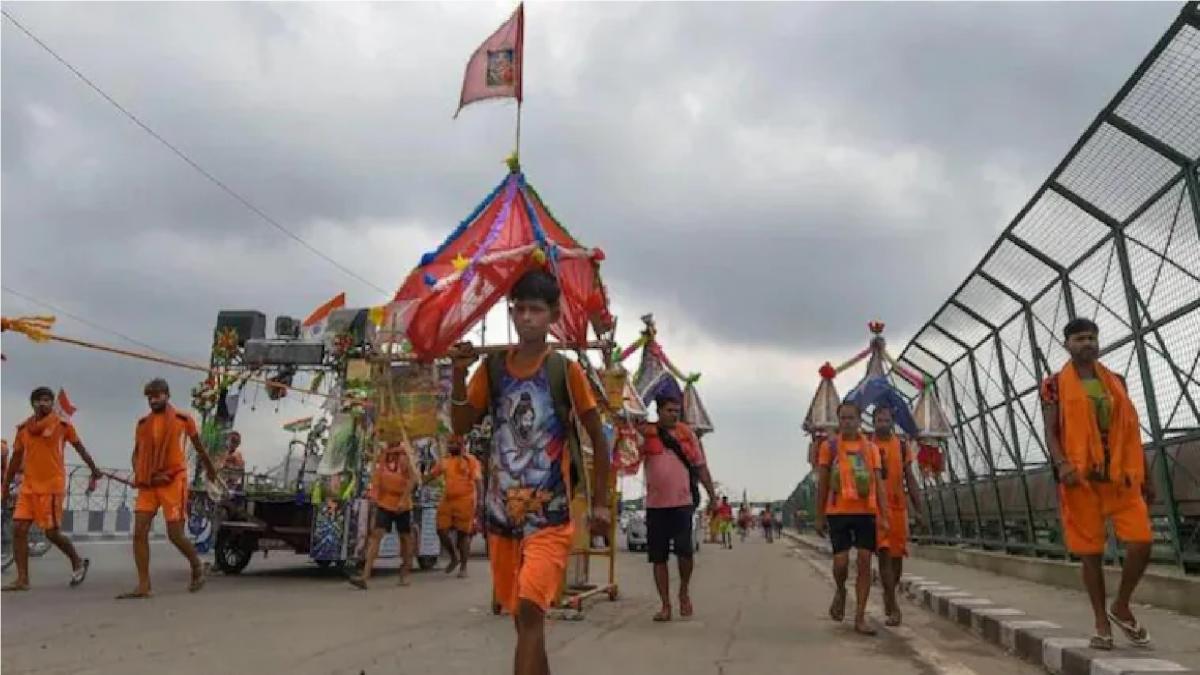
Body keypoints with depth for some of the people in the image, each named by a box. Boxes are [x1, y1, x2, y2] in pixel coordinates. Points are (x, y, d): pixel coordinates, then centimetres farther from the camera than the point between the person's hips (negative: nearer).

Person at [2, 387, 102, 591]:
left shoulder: (62, 424, -3)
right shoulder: (23, 428, 7)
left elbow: (79, 447, 6)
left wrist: (94, 469, 8)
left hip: (52, 486, -5)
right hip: (28, 486, 5)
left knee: (51, 533, -3)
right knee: (18, 529, -2)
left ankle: (78, 562, 20)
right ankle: (22, 579, 5)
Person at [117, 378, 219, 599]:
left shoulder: (183, 419, 1)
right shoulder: (142, 423, 9)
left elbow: (199, 447, 14)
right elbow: (136, 454, 15)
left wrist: (210, 469, 26)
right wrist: (139, 475, -4)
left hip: (173, 482, -4)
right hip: (147, 485, 4)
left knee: (175, 535, -4)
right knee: (139, 533, -5)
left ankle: (197, 566, 22)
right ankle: (143, 586, 0)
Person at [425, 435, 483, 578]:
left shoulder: (471, 460, -3)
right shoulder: (444, 461, 12)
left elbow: (478, 480, -7)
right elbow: (431, 475, 18)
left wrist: (480, 499, -15)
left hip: (465, 501, -5)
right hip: (447, 500, 5)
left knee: (463, 534, 0)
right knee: (442, 531, 1)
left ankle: (463, 567, 12)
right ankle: (454, 557, 25)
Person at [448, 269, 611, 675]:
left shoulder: (565, 369, -7)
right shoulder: (491, 368, 3)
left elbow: (598, 437, 1)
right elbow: (461, 427, 4)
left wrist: (601, 502, -1)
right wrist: (458, 375, -12)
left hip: (550, 513, -4)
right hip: (502, 510, 5)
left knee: (530, 610, -18)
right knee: (521, 614, 16)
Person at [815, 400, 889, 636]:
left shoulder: (870, 448, 8)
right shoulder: (829, 446, 3)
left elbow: (879, 483, 5)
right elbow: (822, 484, 5)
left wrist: (884, 516, -4)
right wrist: (820, 517, 3)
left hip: (866, 512, 2)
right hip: (838, 512, -2)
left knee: (865, 563, 0)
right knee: (841, 561, -8)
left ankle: (860, 618, 7)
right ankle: (840, 591, 27)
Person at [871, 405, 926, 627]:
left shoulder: (902, 445, 7)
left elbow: (910, 479, 9)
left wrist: (918, 509, 4)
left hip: (898, 507, 3)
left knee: (897, 555, 10)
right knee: (884, 554, -11)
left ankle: (888, 595, 32)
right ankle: (893, 607, -9)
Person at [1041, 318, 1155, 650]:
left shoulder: (1116, 382, 13)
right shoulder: (1055, 385, 1)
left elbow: (1131, 430, 16)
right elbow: (1051, 432, -5)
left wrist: (1146, 475, 13)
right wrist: (1062, 464, -23)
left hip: (1122, 476, 3)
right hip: (1081, 478, -3)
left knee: (1141, 543, -9)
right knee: (1090, 552, 2)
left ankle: (1121, 607, 14)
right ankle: (1102, 623, 13)